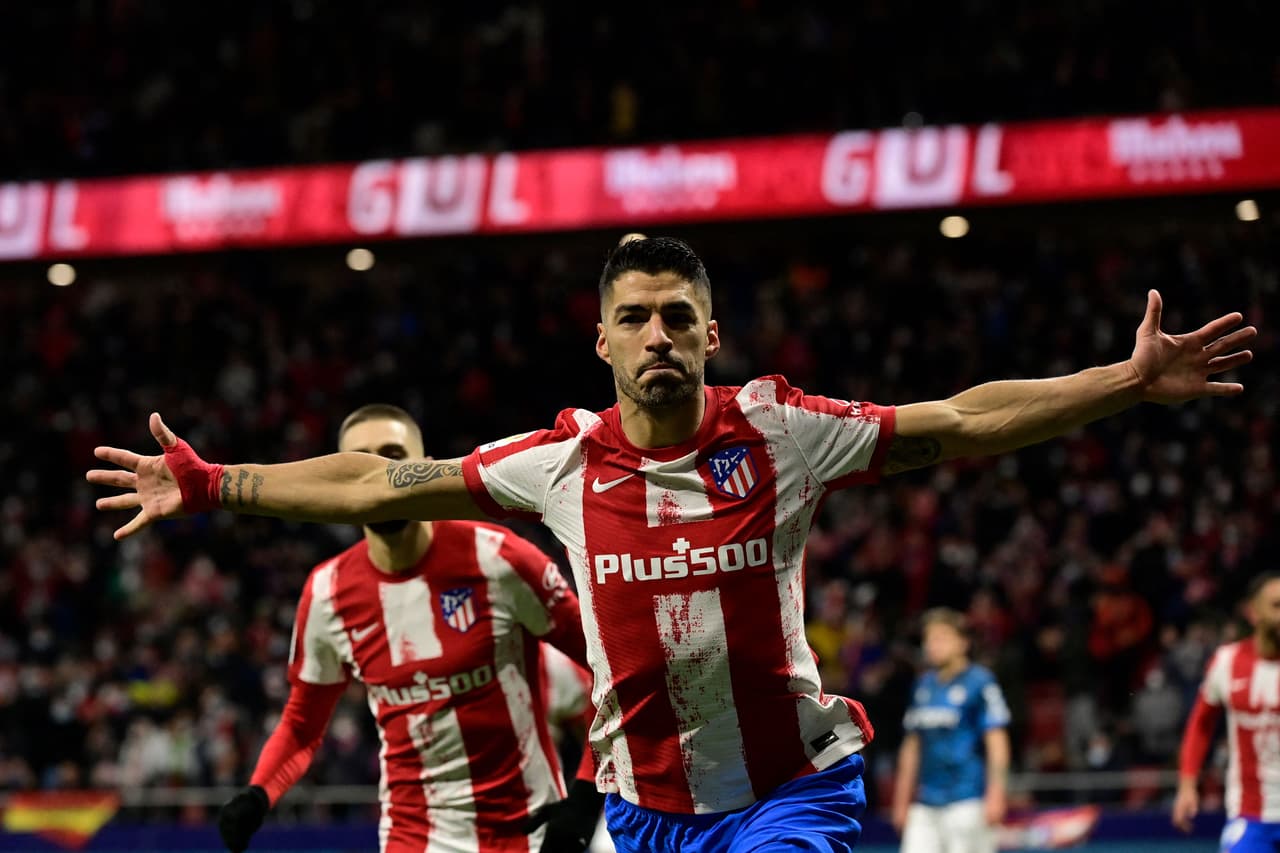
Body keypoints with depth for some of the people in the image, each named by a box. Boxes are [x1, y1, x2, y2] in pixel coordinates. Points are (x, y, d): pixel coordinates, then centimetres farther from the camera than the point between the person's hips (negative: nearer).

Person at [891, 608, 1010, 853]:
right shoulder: (923, 685, 14)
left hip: (966, 801, -6)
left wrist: (995, 794, -19)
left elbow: (997, 741, -10)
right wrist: (901, 800, 19)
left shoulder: (979, 683, -5)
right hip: (925, 805, 6)